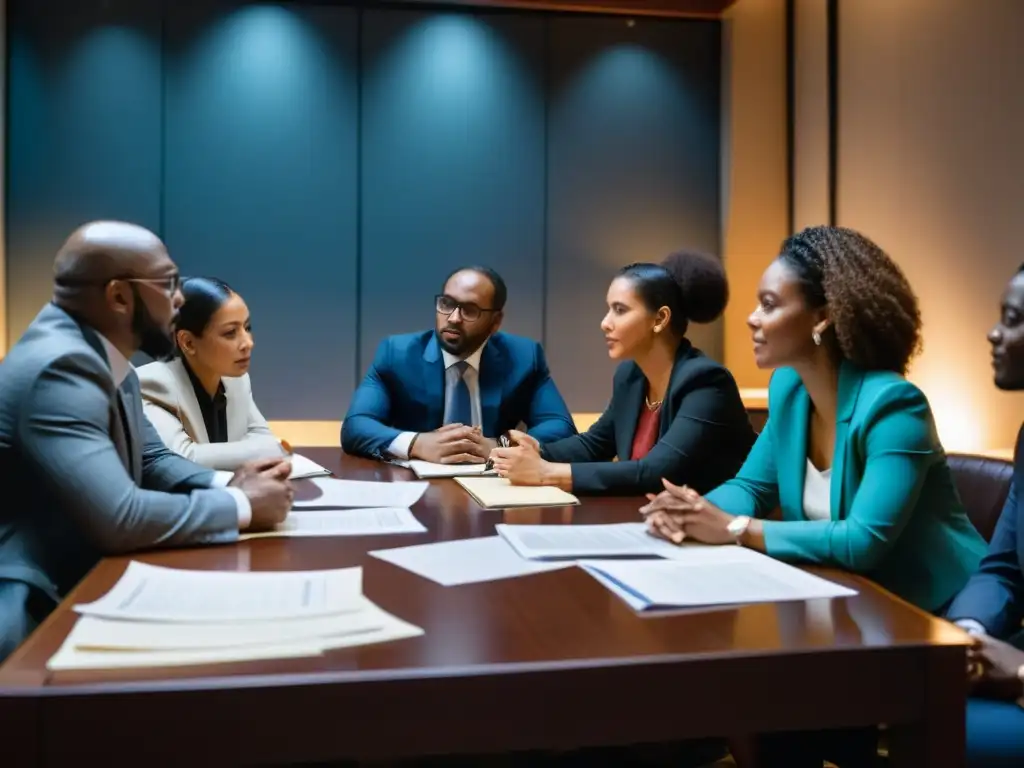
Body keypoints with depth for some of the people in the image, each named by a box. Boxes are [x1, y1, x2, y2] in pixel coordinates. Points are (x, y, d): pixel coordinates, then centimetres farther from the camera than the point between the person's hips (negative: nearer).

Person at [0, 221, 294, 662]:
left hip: (81, 578, 9)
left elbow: (151, 459, 16)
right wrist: (242, 506, -17)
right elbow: (118, 519, -30)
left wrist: (226, 485, -3)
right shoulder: (59, 367, -24)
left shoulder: (105, 359, 6)